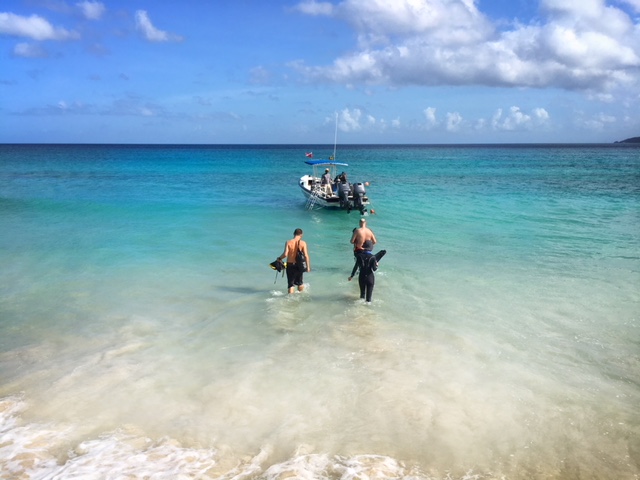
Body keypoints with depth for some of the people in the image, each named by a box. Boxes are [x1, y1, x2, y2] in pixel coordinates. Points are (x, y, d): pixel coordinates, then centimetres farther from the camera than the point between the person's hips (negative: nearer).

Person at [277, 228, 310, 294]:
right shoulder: (303, 243, -8)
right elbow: (306, 255, -11)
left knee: (291, 284, 6)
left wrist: (279, 258, 2)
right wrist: (308, 266, -4)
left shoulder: (288, 242, -8)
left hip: (290, 265, -1)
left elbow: (285, 254, -17)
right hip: (299, 265, 1)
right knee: (299, 282, 21)